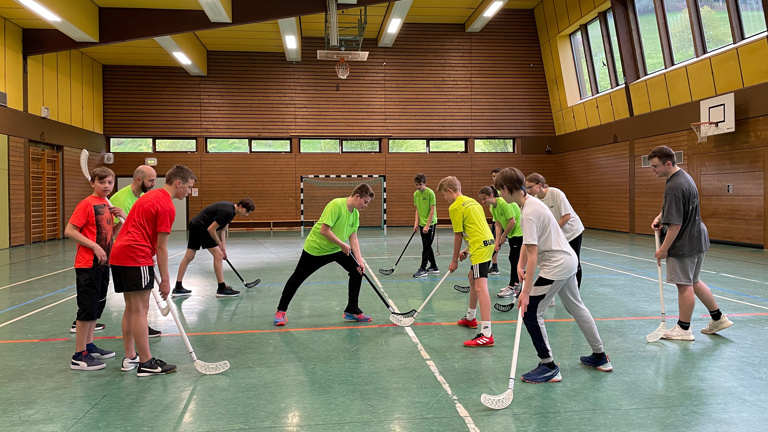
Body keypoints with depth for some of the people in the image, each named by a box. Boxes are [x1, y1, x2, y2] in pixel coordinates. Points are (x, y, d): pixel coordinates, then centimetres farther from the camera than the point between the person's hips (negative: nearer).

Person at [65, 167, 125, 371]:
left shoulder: (107, 205, 12)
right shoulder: (87, 204, -12)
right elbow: (69, 230, -17)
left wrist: (122, 219, 0)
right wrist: (95, 246, -22)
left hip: (103, 264, 8)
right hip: (88, 264, -8)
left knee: (97, 307, 16)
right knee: (87, 308, -5)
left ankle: (89, 346, 28)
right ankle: (79, 356, 3)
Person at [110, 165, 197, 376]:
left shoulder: (150, 196, 18)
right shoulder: (167, 207, -10)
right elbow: (161, 247, -11)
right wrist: (165, 279, -7)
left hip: (118, 254, 10)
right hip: (136, 257, -10)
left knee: (131, 308, 15)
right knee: (140, 309, -5)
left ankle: (130, 358, 22)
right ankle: (146, 363, 0)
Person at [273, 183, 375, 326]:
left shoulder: (355, 213, -3)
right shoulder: (336, 205, -28)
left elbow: (353, 239, -1)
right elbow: (324, 230, -32)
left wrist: (360, 261, -10)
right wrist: (342, 244, -24)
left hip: (337, 250, 7)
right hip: (316, 247, -7)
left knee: (357, 271, -3)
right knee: (297, 278, 3)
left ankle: (352, 311, 7)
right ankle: (281, 311, 21)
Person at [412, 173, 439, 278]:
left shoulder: (430, 193, -14)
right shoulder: (416, 194, 6)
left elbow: (432, 209, -15)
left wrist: (427, 225, -18)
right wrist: (416, 223, 2)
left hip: (430, 223, -7)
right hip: (422, 224, 7)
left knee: (426, 247, -7)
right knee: (427, 246, 14)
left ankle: (423, 269, -5)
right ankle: (434, 267, 25)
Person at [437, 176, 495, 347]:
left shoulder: (455, 207, -8)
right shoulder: (472, 201, 19)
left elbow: (458, 236, -5)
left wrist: (454, 261, 5)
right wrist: (467, 251, 21)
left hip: (480, 248, -10)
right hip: (488, 242, 10)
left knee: (480, 287, -16)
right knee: (472, 278, 26)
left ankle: (486, 334, -23)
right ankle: (470, 317, 43)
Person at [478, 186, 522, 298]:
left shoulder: (503, 203, -25)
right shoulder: (493, 208, 3)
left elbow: (512, 222, -25)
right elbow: (498, 226, 3)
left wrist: (503, 237, -14)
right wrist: (497, 242, -6)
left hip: (519, 232, -9)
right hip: (511, 233, 9)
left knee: (514, 258, -6)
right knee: (514, 259, 16)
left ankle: (512, 287, 0)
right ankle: (516, 283, 27)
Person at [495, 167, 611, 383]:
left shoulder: (529, 213, -24)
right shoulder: (530, 202, 7)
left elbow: (532, 254, -27)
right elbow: (527, 242, 11)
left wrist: (526, 291, -27)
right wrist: (520, 265, -2)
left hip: (556, 266, -11)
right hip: (568, 260, 11)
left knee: (530, 313, -5)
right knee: (576, 307, 22)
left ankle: (548, 367, 4)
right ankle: (600, 357, 36)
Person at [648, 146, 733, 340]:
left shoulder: (674, 187, -26)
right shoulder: (684, 176, 7)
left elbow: (675, 224, -26)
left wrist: (663, 249, -18)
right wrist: (660, 216, 8)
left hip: (684, 244, -10)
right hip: (698, 238, 10)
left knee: (685, 286, 2)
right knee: (694, 282, 21)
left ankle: (684, 328, 15)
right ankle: (718, 318, 30)